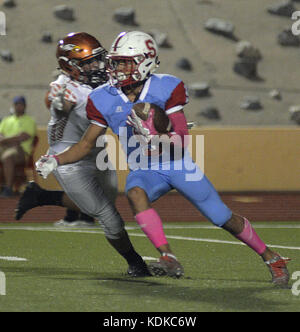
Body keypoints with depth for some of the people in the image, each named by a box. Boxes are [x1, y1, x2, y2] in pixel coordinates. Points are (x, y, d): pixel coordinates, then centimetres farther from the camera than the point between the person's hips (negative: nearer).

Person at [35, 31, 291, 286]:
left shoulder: (166, 88, -17)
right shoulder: (104, 99, -7)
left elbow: (181, 141, -21)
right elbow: (87, 143, 2)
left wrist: (153, 138, -40)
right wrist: (56, 161, -13)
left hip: (179, 165, -2)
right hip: (144, 169, 2)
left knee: (224, 219, -1)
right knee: (135, 193, -34)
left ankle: (271, 257, 21)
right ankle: (169, 258, -38)